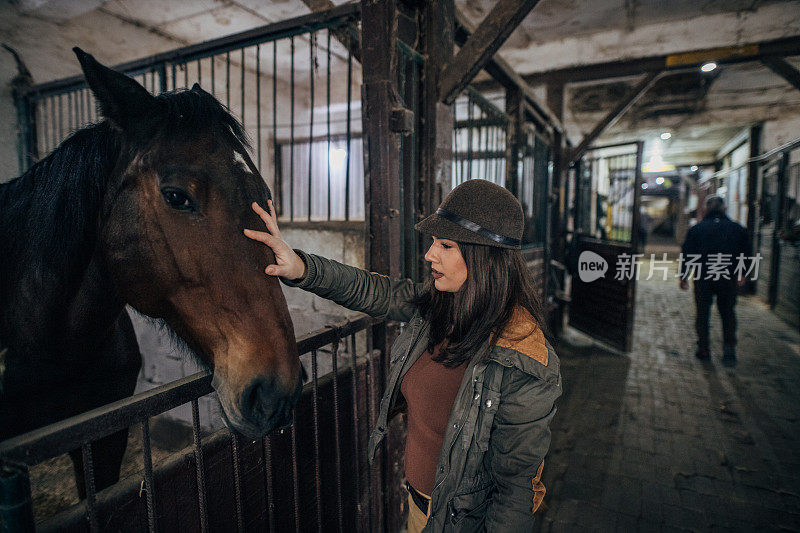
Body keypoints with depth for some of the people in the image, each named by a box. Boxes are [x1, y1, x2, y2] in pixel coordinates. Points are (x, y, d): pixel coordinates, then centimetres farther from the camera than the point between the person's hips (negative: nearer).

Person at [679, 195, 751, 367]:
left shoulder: (696, 229, -2)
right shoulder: (737, 229, 4)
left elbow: (686, 254, -2)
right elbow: (747, 254, 10)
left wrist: (683, 277, 5)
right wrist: (742, 274, 23)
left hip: (703, 279, -1)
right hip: (729, 279, 1)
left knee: (702, 314, 8)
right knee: (728, 313, 12)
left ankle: (703, 350, 12)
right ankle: (729, 347, 0)